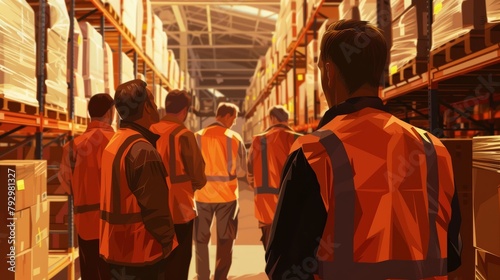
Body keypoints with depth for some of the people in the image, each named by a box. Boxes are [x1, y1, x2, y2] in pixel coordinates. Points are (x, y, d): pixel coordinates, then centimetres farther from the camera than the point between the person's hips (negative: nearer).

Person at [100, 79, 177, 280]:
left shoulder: (114, 143, 8)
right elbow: (155, 209, -21)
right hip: (141, 253, -9)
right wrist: (167, 241, -7)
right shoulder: (142, 150, -21)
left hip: (117, 250, 9)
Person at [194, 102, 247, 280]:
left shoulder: (198, 137, -4)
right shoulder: (234, 138, -6)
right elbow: (242, 171, -2)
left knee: (200, 240, 15)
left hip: (202, 194, 1)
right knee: (225, 241, 12)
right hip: (227, 194, -1)